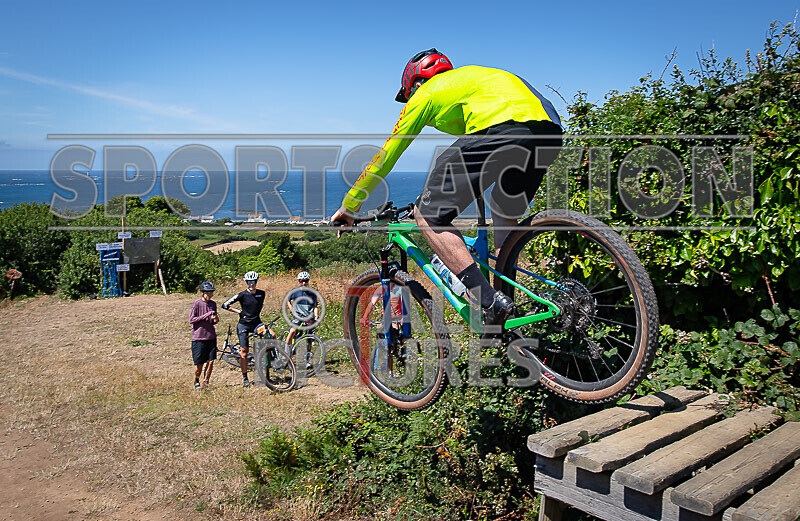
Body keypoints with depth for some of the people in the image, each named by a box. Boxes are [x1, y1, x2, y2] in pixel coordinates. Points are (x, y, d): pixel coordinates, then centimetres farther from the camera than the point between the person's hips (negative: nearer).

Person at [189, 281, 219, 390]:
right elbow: (191, 320, -12)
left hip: (211, 337, 5)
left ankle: (205, 384, 12)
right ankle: (196, 382, 27)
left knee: (210, 362, -1)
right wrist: (206, 315, -19)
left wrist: (215, 320, -3)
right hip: (198, 337, -4)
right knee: (199, 363, 3)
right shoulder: (196, 304, -8)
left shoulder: (213, 304, 9)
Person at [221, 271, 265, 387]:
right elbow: (225, 305, -8)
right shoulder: (242, 295, -10)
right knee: (244, 353, -2)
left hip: (256, 323, 3)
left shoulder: (261, 293, 0)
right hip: (244, 324, -3)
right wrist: (239, 312, -6)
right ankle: (244, 378, 10)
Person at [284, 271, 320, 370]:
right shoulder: (295, 291, 4)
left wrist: (316, 317, -8)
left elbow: (315, 306, 7)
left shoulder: (312, 293, 7)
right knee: (293, 331, -26)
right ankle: (286, 352, -10)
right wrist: (292, 311, -1)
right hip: (298, 316, -2)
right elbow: (287, 301, 13)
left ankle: (307, 361, 9)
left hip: (309, 317, 2)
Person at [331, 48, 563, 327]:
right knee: (505, 213, 30)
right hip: (551, 130, 8)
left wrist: (348, 206, 32)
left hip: (502, 130, -8)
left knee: (427, 214, 1)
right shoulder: (468, 77, 40)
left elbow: (385, 156, 23)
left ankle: (490, 302, -6)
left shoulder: (426, 94, 20)